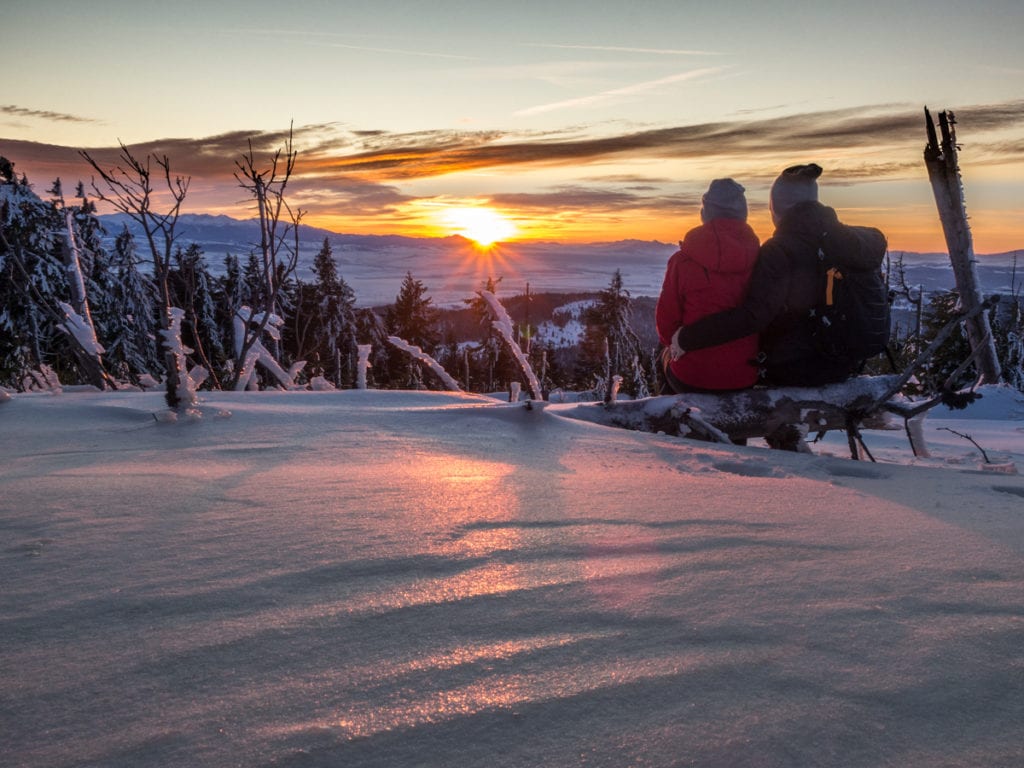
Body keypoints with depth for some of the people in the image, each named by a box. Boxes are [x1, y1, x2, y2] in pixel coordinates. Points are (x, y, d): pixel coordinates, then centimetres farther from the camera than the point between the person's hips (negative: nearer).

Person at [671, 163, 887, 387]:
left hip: (791, 370, -6)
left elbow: (753, 315, -34)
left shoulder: (778, 251, -23)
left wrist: (688, 337, -32)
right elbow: (877, 241, 21)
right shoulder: (844, 240, -3)